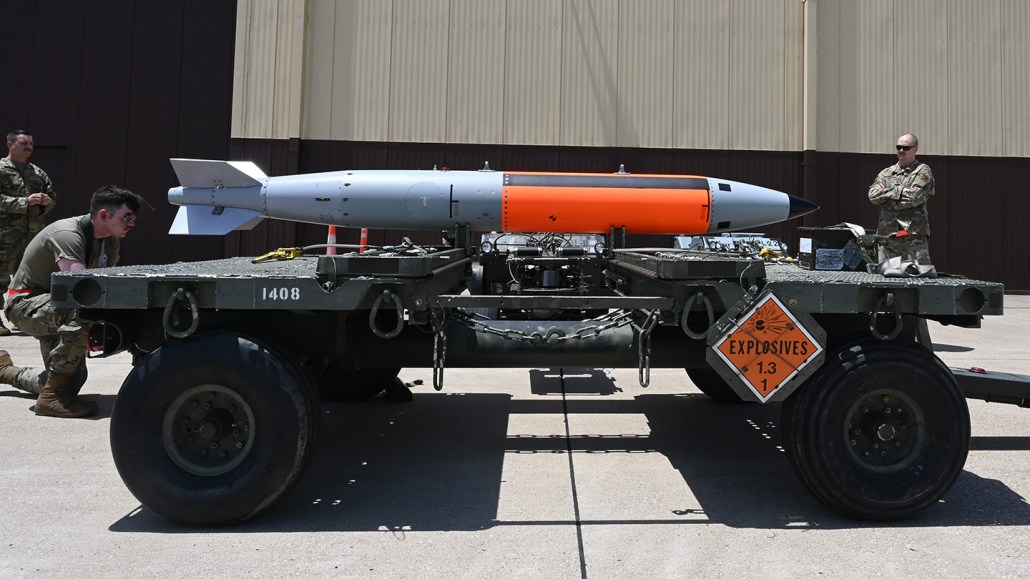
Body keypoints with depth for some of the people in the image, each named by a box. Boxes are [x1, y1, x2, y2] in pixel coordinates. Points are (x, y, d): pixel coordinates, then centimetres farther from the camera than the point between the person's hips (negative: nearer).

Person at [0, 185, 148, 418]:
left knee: (72, 383, 10)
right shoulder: (67, 234, -28)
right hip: (26, 303, -9)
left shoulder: (111, 241, -1)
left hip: (57, 307, 9)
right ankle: (52, 398, -30)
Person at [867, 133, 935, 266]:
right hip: (886, 234, 4)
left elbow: (914, 197, -11)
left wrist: (887, 194, -1)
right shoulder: (886, 173, 18)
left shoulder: (923, 171, 5)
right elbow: (873, 195, 2)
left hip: (914, 235, -4)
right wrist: (899, 191, -6)